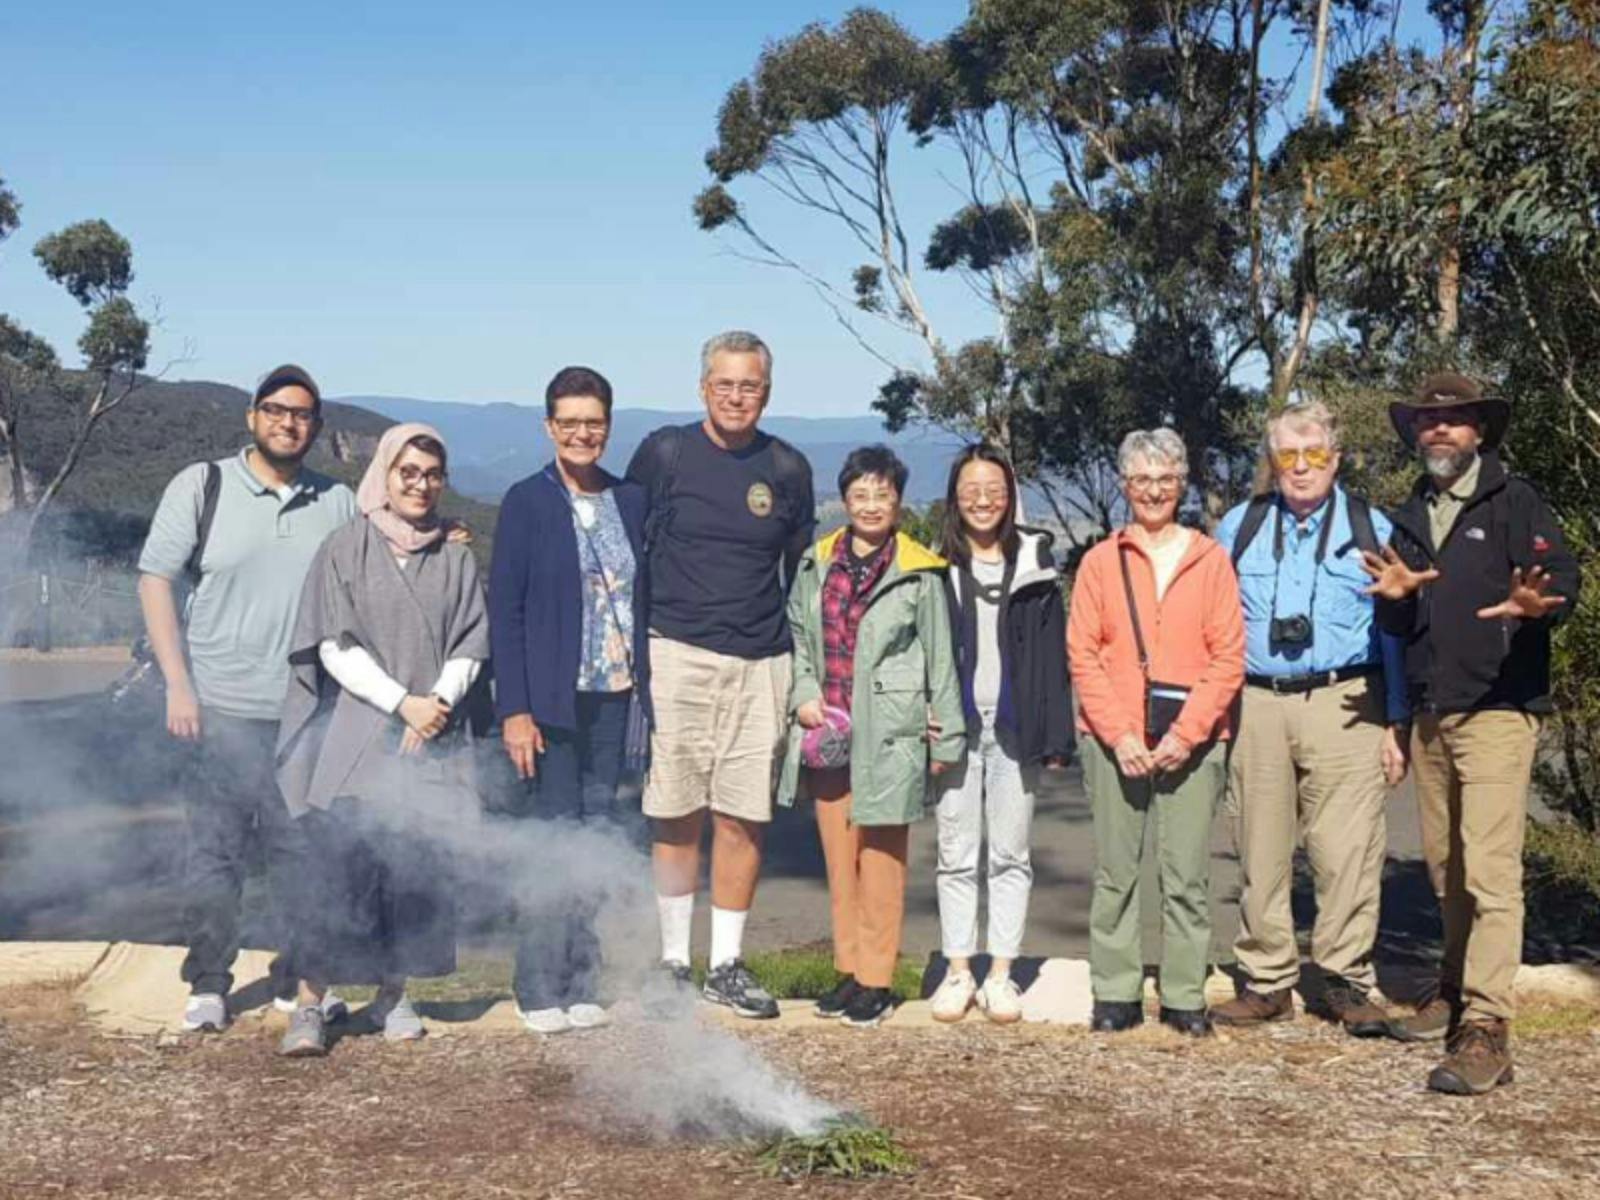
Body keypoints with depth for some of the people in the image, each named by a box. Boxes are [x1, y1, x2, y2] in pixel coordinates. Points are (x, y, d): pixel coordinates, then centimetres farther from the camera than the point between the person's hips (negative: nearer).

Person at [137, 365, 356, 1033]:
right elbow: (155, 581, -1)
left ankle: (299, 979, 21)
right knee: (215, 849, 2)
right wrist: (178, 685, -6)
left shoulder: (337, 503, 8)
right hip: (221, 706, -2)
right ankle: (208, 985, 14)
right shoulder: (201, 486, 0)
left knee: (302, 850, 7)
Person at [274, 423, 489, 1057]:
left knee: (416, 867, 4)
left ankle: (392, 994, 17)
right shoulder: (345, 548, 2)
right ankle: (310, 1004, -5)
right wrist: (402, 703, -12)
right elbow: (336, 647, -4)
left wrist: (438, 702, -9)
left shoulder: (455, 558, 10)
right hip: (353, 735, -3)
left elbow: (468, 647, 9)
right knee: (340, 866, -9)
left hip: (429, 741, 3)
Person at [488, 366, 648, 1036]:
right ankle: (541, 992, 8)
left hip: (613, 697, 4)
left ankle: (581, 986, 17)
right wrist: (514, 709, -12)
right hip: (553, 699, -4)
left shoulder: (629, 501, 10)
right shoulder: (527, 502, -3)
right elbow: (504, 609, -6)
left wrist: (648, 685, 6)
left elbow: (642, 597, 13)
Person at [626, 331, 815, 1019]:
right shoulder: (664, 453, 2)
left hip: (760, 665, 2)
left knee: (743, 819, 4)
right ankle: (673, 960, 13)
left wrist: (805, 669, 14)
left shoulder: (787, 469, 8)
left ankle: (727, 966, 14)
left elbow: (801, 572, 17)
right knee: (675, 815, 1)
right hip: (676, 654, -2)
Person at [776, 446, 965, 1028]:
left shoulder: (918, 574, -3)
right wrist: (804, 693, 1)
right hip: (827, 733, 4)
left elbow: (939, 659, 1)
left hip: (887, 736, -4)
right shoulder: (816, 565, 8)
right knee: (839, 859, 10)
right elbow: (798, 637, 17)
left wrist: (947, 736, 1)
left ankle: (876, 979, 9)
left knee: (881, 859, 1)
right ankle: (849, 971, 21)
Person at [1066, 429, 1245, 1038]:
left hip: (1192, 739, 0)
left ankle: (1185, 997, 9)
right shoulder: (1101, 561, 8)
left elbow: (1228, 656, 2)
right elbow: (1082, 655, 3)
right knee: (1115, 872, 3)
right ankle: (1115, 994, 12)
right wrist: (1119, 735, -8)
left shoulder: (1211, 559, 7)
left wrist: (1186, 733, -8)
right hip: (1114, 739, 0)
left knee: (1187, 876, 0)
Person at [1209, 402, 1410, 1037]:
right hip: (1256, 706, 2)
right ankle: (1266, 981, 13)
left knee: (1347, 851, -5)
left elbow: (1395, 634, 8)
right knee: (1261, 852, 4)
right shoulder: (1239, 528, 13)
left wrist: (1397, 725, 2)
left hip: (1345, 706, -2)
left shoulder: (1371, 530, 8)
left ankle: (1345, 982, 6)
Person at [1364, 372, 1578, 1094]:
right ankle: (1456, 989, 30)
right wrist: (1395, 595, -6)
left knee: (1489, 868, -13)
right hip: (1429, 714, 6)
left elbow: (1563, 577, -13)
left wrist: (1538, 602, -35)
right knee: (1444, 866, 14)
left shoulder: (1514, 501, -2)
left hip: (1496, 710, -6)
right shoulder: (1410, 516, 16)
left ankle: (1486, 1030, -14)